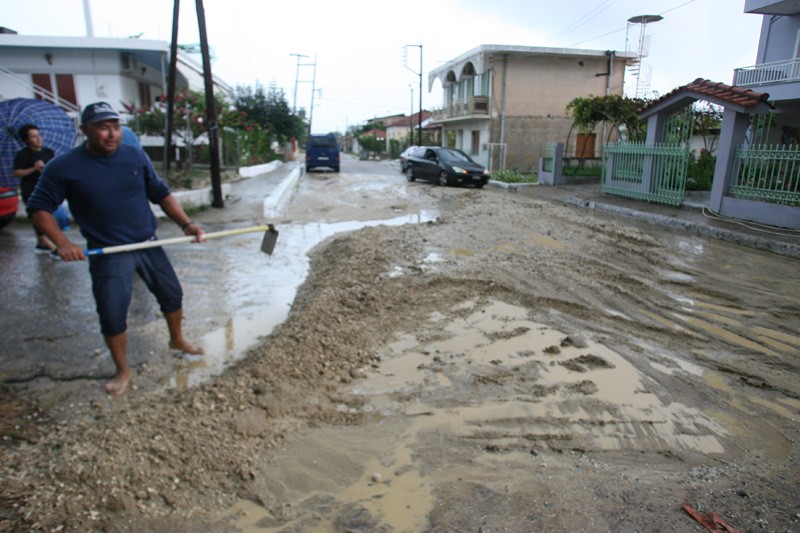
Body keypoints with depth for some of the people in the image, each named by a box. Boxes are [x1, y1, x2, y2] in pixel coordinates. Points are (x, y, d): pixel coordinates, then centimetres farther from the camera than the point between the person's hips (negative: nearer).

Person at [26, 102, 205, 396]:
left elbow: (161, 194, 5)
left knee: (172, 294, 15)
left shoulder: (136, 156, -2)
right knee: (112, 316, -2)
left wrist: (186, 223, -7)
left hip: (148, 244, 4)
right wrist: (62, 242, -18)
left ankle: (177, 339, 43)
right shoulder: (63, 167, -10)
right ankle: (123, 371, 21)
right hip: (107, 253, -3)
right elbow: (38, 208, -3)